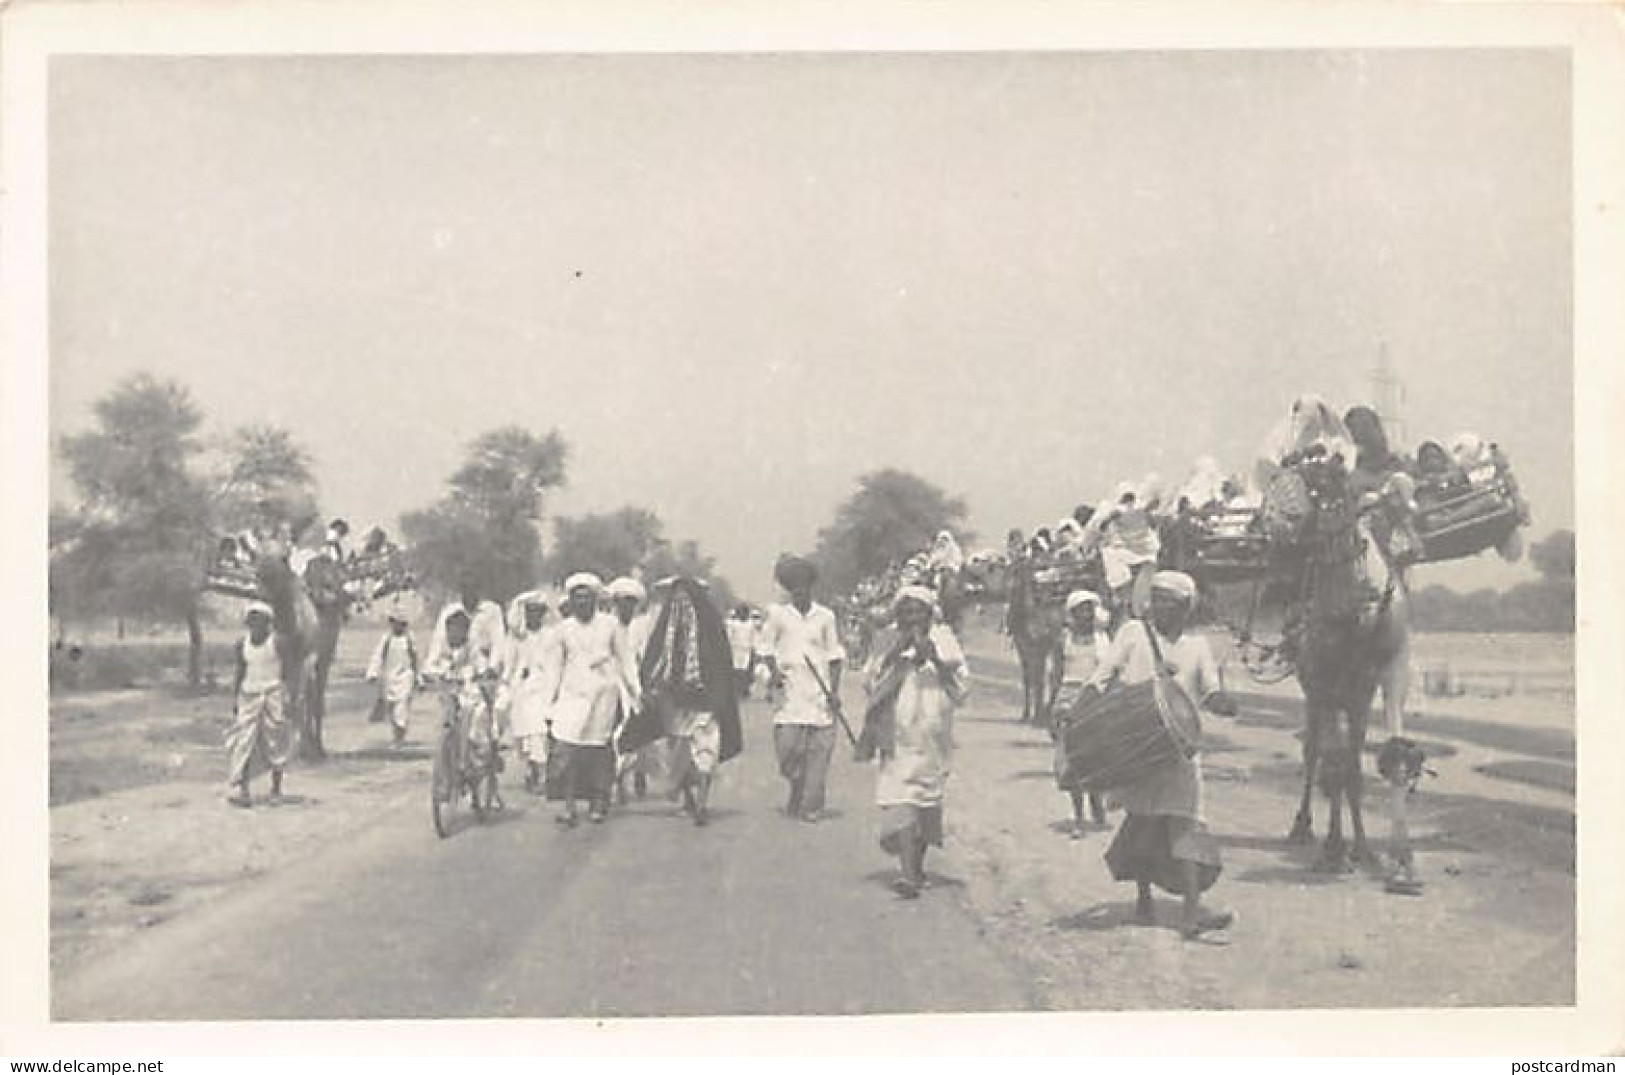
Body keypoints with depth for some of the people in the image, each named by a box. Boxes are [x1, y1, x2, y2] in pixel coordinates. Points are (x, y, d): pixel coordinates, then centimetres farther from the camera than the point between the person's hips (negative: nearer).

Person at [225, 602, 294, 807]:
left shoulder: (277, 642, -9)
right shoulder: (242, 644, 2)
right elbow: (240, 673, 10)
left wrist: (290, 699, -12)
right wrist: (234, 700, 6)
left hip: (274, 693, -3)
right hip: (249, 695, 3)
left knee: (275, 744, 2)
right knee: (244, 742, -8)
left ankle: (276, 790, 15)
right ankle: (242, 792, -13)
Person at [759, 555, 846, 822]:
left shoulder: (825, 616, 7)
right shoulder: (777, 613, 6)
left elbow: (834, 655, 11)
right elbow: (766, 647, 13)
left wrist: (835, 690, 2)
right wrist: (774, 669, -5)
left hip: (820, 695, 0)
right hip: (790, 693, 0)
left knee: (819, 750, -3)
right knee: (787, 746, -6)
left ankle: (811, 806, 6)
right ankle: (796, 794, 22)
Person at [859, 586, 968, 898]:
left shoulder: (943, 640, 5)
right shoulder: (891, 646, 7)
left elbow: (960, 688, -2)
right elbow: (870, 682, -5)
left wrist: (936, 659, -16)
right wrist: (896, 651, -12)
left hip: (933, 737, 1)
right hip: (898, 737, -1)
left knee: (927, 803, 10)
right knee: (901, 802, -14)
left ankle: (917, 864, 29)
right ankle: (908, 873, -21)